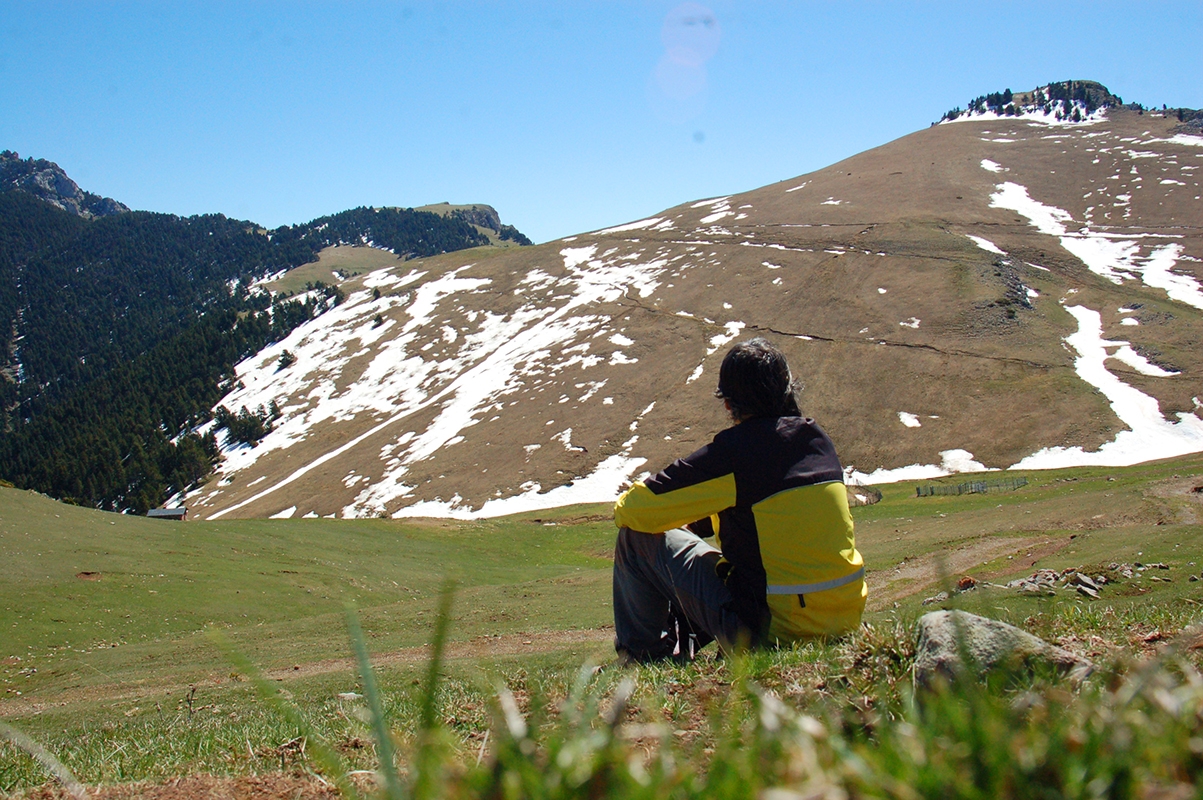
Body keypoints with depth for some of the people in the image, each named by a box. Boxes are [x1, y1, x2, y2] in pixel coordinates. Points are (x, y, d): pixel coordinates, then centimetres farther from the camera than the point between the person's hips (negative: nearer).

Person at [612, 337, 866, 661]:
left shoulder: (734, 451, -16)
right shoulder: (820, 441, 5)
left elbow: (634, 510, -12)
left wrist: (624, 507, 12)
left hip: (774, 632, -7)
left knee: (637, 537, 5)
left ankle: (645, 656, 20)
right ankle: (680, 646, 39)